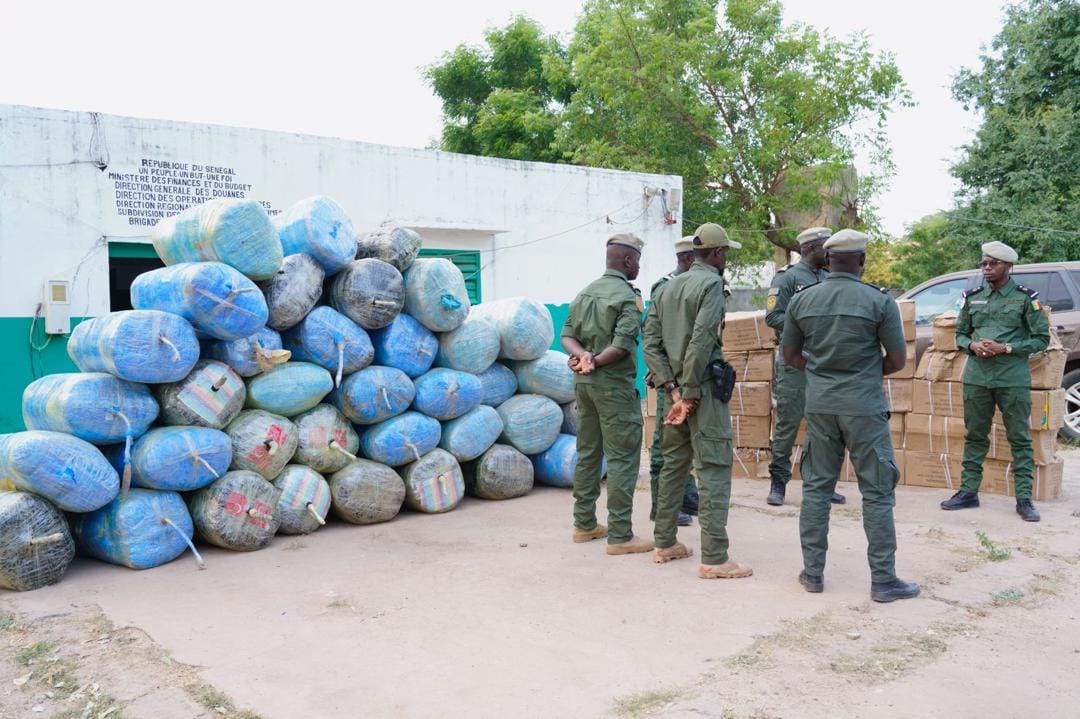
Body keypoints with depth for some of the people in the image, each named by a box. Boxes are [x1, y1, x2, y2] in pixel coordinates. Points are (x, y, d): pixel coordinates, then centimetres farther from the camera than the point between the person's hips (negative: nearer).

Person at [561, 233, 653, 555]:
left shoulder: (585, 292, 11)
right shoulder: (628, 296, -11)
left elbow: (567, 335, 4)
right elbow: (622, 345, -20)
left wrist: (582, 356, -12)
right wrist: (595, 363, -14)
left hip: (584, 384, 8)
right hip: (614, 384, -8)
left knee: (588, 453, 15)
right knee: (622, 458, -3)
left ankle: (584, 524, 22)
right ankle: (620, 535, -1)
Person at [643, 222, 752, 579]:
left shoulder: (669, 287, 13)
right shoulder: (712, 283, -8)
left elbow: (650, 341, 7)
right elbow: (701, 340, -20)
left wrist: (672, 387, 1)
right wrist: (690, 393, -15)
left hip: (677, 387, 8)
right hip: (704, 387, -8)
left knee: (673, 464, 15)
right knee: (714, 470, -5)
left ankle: (665, 543, 23)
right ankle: (714, 558, -3)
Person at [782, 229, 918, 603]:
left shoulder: (801, 300, 1)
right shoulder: (879, 301, -8)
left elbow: (791, 355, 9)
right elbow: (898, 359, -3)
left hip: (819, 404, 4)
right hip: (864, 407, -3)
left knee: (816, 487, 11)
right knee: (877, 492, 5)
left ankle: (812, 572, 17)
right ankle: (883, 580, 10)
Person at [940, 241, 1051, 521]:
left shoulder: (1026, 298, -1)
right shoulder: (972, 297, 9)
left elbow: (1041, 339, -1)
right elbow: (960, 334, 16)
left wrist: (1005, 348, -13)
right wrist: (973, 345, -6)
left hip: (1013, 379, -3)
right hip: (976, 378, 3)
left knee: (1019, 438, 2)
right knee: (974, 436, 10)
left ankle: (1024, 498, 9)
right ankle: (968, 491, 18)